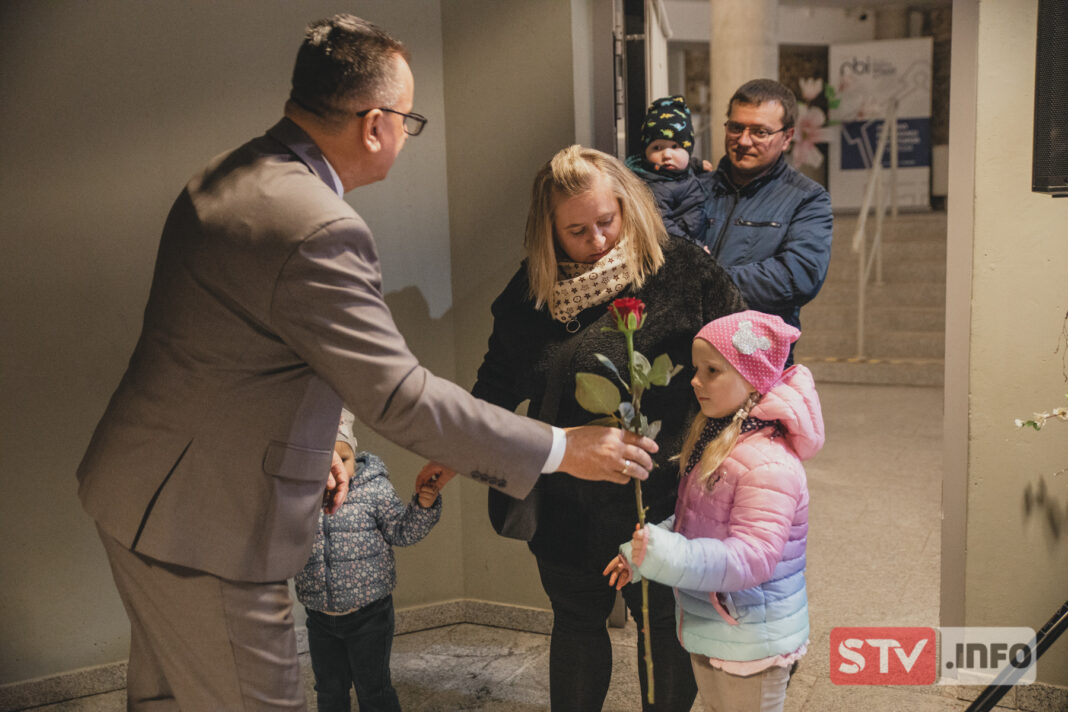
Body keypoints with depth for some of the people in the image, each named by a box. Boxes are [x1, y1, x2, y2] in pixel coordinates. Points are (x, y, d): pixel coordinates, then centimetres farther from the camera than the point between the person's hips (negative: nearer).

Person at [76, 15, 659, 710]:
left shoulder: (224, 179, 5)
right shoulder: (318, 231, -27)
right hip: (204, 527, -10)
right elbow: (402, 397, -25)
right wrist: (562, 450, -16)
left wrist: (311, 445, 16)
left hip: (142, 491, 10)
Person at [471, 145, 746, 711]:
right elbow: (497, 382, 10)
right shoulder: (529, 292, -2)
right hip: (567, 507, 3)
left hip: (661, 499, -3)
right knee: (576, 622, 21)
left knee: (665, 626, 16)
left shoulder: (685, 271, -13)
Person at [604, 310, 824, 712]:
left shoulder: (768, 464, -27)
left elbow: (752, 558, -31)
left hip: (750, 642, -9)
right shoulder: (713, 441, 3)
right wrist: (641, 550, 1)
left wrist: (668, 557, -37)